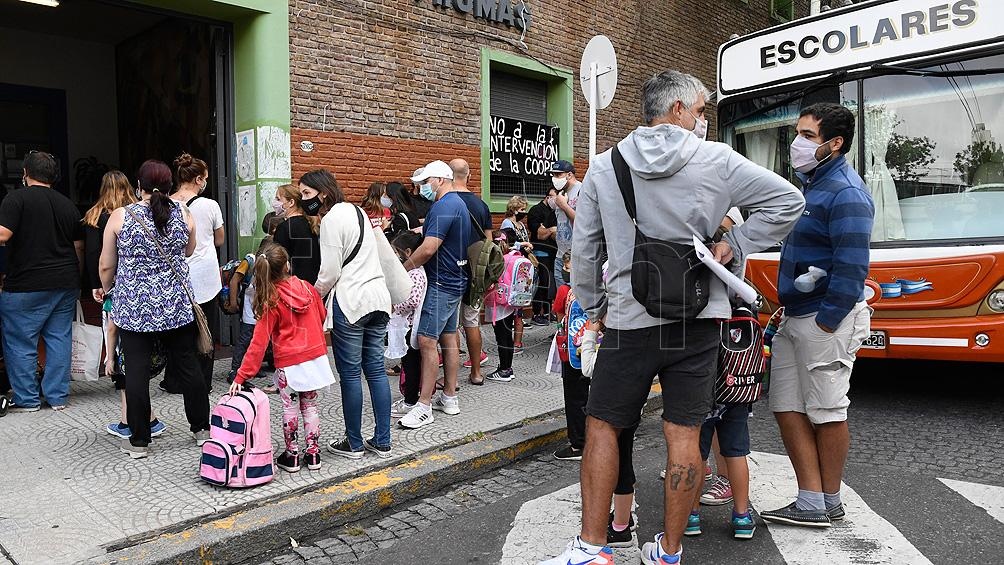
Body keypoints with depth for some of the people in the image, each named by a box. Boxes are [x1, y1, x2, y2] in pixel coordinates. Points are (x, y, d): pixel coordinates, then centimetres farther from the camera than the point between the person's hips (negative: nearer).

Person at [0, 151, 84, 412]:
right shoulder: (68, 204, 11)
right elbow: (79, 247, 13)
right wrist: (76, 279, 21)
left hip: (26, 286, -5)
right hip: (65, 284, 6)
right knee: (60, 339, 9)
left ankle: (27, 399, 11)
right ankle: (58, 397, 14)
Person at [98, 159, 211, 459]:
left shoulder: (120, 216, -7)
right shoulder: (184, 213, -2)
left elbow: (106, 266, 1)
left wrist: (106, 289, 20)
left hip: (134, 308, -2)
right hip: (177, 305, 2)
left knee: (137, 373, 5)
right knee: (188, 366, 11)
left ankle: (139, 441, 14)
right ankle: (202, 429, 22)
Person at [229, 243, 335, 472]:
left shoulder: (271, 302, -14)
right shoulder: (307, 287, -2)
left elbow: (259, 343, -16)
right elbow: (322, 315, 13)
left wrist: (241, 376, -13)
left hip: (289, 363, -4)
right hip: (315, 356, 4)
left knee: (290, 408, 10)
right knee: (310, 406, 15)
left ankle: (291, 456, 19)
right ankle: (313, 454, 20)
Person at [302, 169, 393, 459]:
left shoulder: (332, 219, -9)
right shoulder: (356, 210, 17)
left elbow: (330, 272, -12)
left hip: (350, 301, -8)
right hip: (378, 297, 8)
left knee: (350, 374, 2)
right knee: (376, 370, 10)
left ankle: (354, 443, 12)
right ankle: (382, 442, 16)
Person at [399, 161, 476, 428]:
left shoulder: (444, 206, -17)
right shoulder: (459, 204, 16)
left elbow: (429, 248, -23)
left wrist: (403, 269, -12)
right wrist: (426, 230, 15)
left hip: (441, 283, -11)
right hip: (455, 280, 11)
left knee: (427, 341, -10)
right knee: (449, 338, 13)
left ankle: (424, 407, -8)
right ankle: (449, 397, 21)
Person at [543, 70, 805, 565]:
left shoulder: (604, 167, 3)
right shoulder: (717, 161, -1)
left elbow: (584, 249, 6)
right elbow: (787, 201, 2)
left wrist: (591, 306, 18)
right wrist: (735, 246, 6)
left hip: (628, 320, 0)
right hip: (697, 319, 1)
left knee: (602, 426, 10)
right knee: (683, 433, 8)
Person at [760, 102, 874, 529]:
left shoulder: (846, 193, -15)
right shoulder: (812, 182, 15)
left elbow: (851, 267, -21)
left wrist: (825, 323, -18)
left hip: (827, 319, -10)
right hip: (795, 316, 10)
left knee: (826, 413, 3)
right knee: (786, 406, 9)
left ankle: (830, 504, 19)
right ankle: (811, 503, 16)